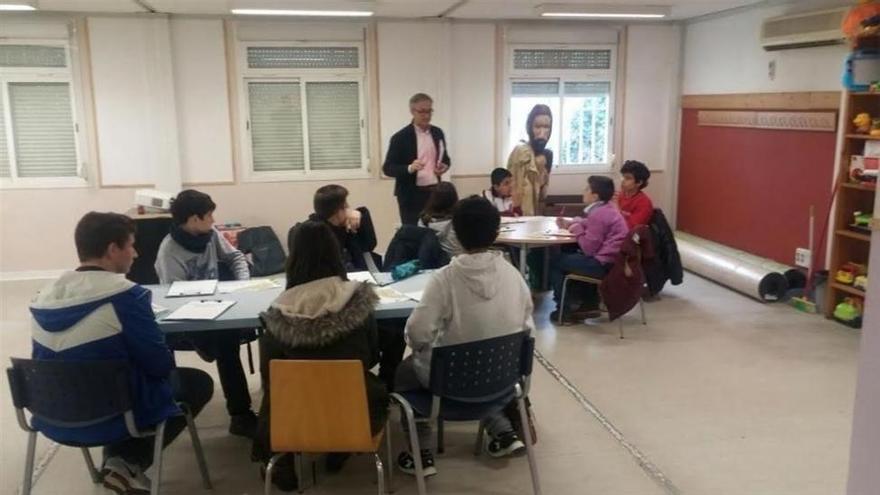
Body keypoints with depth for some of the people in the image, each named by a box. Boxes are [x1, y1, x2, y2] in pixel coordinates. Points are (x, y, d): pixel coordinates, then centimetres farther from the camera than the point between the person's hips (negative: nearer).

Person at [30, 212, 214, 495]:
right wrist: (163, 362, 8)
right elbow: (160, 365, -15)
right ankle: (128, 462, 4)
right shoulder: (125, 295, -20)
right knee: (199, 382, 15)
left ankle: (119, 459, 14)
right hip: (111, 416, -7)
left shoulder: (44, 298, 0)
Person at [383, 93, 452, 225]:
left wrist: (444, 166, -3)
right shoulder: (401, 137, -7)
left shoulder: (438, 133, 9)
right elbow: (387, 168, -9)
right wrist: (410, 168, -26)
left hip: (435, 192, 5)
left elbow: (445, 158, 21)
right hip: (411, 196, -4)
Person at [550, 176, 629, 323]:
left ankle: (564, 309, 8)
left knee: (555, 261, 3)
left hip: (603, 265, -10)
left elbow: (588, 248, -20)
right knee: (571, 255, 34)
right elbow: (590, 225, 26)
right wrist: (571, 223, 11)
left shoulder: (598, 214, -20)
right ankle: (590, 304, 31)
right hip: (614, 261, 10)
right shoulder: (608, 209, 10)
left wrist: (577, 230, -6)